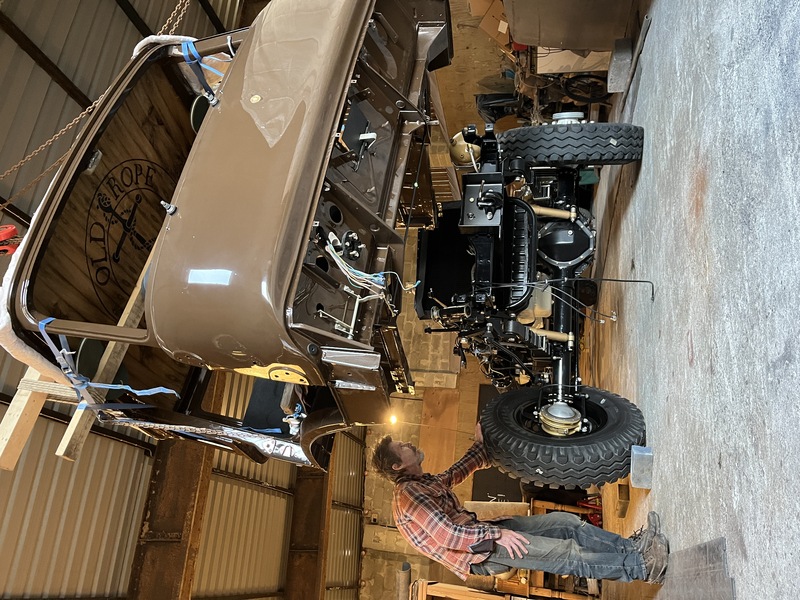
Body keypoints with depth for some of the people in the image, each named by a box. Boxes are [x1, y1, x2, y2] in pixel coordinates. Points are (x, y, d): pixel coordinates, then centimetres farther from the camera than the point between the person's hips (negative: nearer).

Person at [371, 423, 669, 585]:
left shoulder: (425, 481, 14)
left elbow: (455, 474, 27)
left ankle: (631, 545, 2)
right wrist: (496, 534, -25)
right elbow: (447, 535, -26)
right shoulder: (408, 495, -18)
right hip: (479, 552, -10)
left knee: (566, 522, -1)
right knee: (567, 552, -17)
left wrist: (481, 443, 18)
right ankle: (639, 565, -9)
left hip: (480, 530, 10)